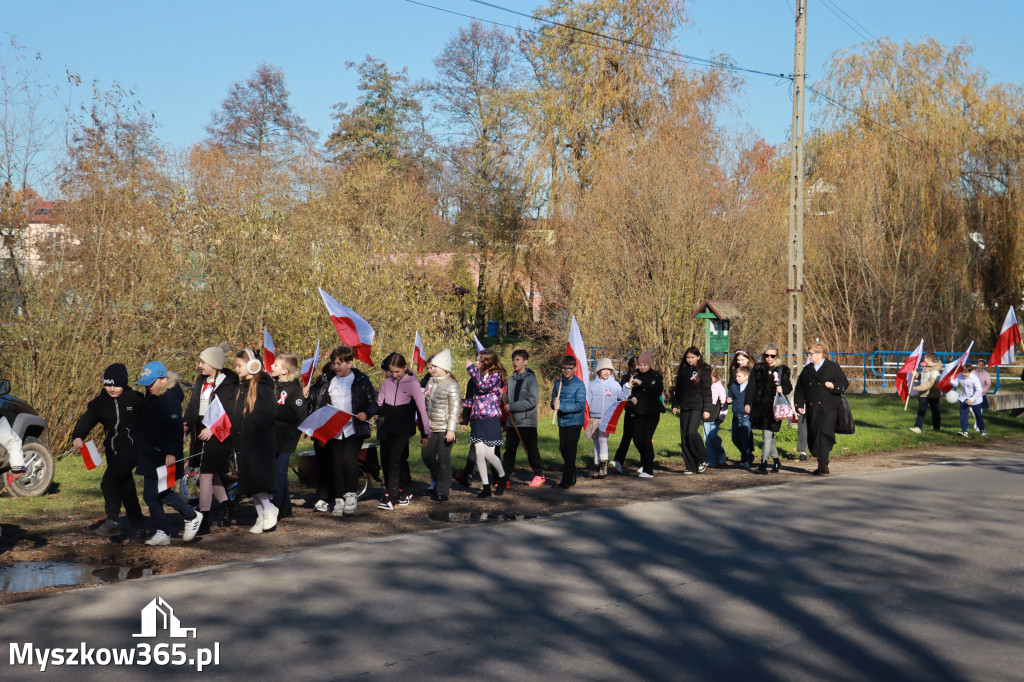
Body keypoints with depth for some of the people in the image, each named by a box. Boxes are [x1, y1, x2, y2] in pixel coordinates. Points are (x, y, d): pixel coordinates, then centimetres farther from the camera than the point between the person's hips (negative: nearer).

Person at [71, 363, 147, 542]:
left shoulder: (136, 399, -4)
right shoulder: (100, 403, 4)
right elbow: (87, 420, -10)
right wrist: (77, 436, -29)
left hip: (131, 448, -5)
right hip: (113, 451, 5)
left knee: (109, 480, -23)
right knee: (126, 489, 10)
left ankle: (113, 521, -21)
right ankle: (139, 528, 19)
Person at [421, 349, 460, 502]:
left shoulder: (451, 385, -10)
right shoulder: (431, 382, 12)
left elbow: (455, 409, -13)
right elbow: (425, 402, 22)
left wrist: (451, 429, -18)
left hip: (445, 429, -7)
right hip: (431, 428, 7)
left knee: (444, 460, -3)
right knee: (427, 455, 7)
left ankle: (443, 492, 4)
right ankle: (438, 481, 29)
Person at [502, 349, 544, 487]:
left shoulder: (531, 379, -8)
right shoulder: (511, 379, 11)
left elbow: (532, 401, -17)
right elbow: (506, 399, 15)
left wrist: (511, 406, -18)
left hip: (527, 422, -5)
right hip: (512, 422, 5)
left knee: (531, 450, 5)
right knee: (509, 450, 3)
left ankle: (539, 475, 20)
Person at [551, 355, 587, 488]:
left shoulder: (579, 384, -9)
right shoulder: (558, 383, 7)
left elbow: (580, 405, -16)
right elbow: (553, 402, 12)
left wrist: (561, 406, -22)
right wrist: (555, 405, -13)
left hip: (575, 422, -6)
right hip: (562, 422, 6)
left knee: (570, 450, -9)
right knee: (563, 449, 13)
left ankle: (567, 480, -7)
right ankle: (572, 476, 30)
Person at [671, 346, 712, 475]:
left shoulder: (703, 370, -3)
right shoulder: (683, 370, 12)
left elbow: (707, 391, -6)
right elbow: (677, 389, 19)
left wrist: (707, 409, -11)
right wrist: (675, 404, 13)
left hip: (697, 407, -6)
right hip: (684, 408, 6)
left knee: (692, 432, -19)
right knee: (684, 437, 2)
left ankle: (702, 460, 0)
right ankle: (690, 466, 9)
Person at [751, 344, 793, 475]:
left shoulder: (782, 369, 5)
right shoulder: (758, 368, 13)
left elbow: (789, 387, 5)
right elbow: (752, 386, 12)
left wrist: (782, 389, -17)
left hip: (774, 406, -4)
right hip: (760, 406, 4)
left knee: (768, 434, -12)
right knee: (768, 435, 10)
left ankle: (764, 463, -15)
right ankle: (776, 461, 23)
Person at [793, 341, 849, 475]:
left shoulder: (833, 367, 3)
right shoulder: (807, 370, 16)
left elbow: (844, 383, 3)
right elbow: (799, 389, 18)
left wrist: (833, 386, -15)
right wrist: (799, 405, 9)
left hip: (829, 408, -5)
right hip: (812, 410, 5)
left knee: (825, 433, -17)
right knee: (813, 436, 4)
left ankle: (823, 464, -17)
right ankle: (822, 465, 15)